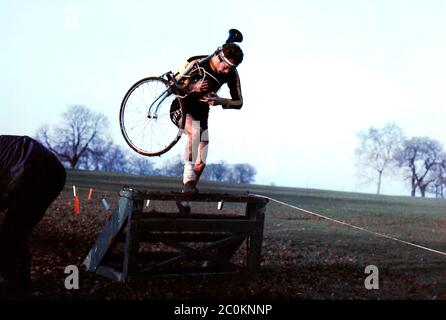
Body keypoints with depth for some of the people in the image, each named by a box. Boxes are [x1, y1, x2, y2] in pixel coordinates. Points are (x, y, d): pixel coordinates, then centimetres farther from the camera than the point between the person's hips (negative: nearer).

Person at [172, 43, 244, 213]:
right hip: (181, 109, -4)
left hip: (201, 114, 4)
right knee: (194, 132, -38)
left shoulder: (232, 74, -11)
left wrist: (220, 101, -28)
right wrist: (193, 88, -36)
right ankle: (189, 179, -36)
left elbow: (239, 102, -9)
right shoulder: (197, 64, -22)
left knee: (201, 164, -2)